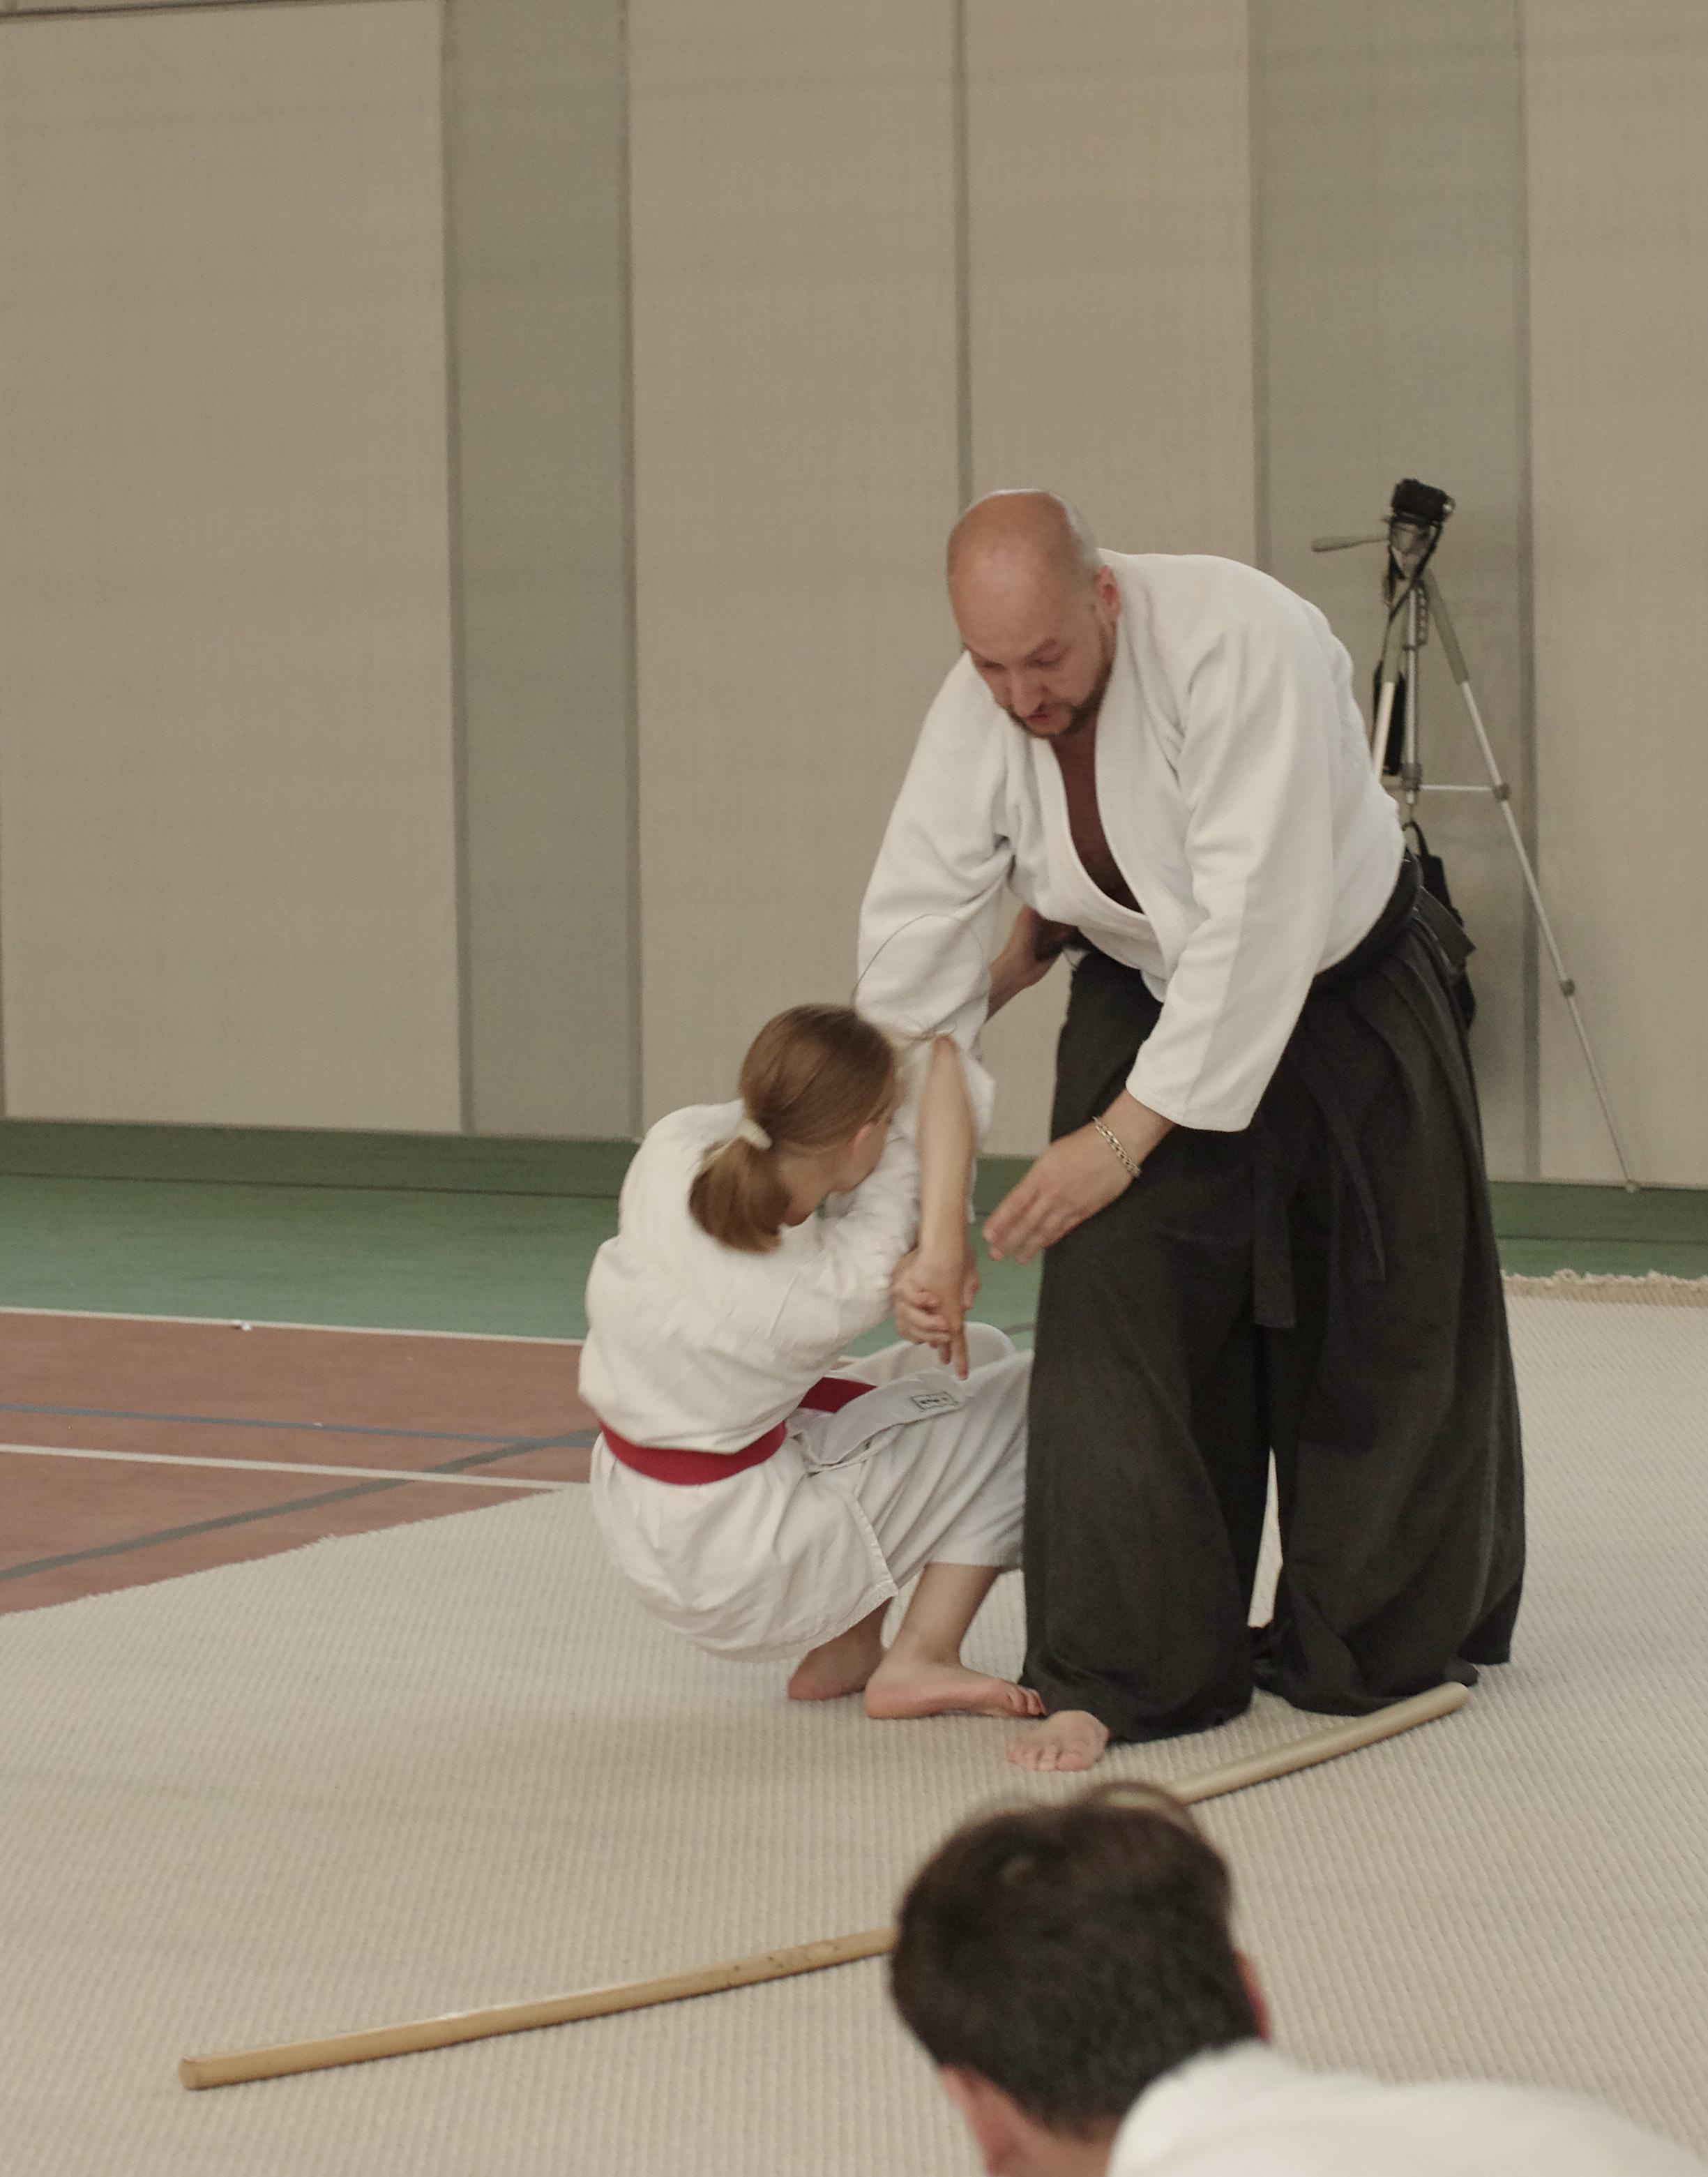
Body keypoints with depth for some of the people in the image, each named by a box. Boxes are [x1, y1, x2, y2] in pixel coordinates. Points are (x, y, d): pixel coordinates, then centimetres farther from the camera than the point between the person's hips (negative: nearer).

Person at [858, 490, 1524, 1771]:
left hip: (1347, 996, -3)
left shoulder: (1242, 643, -35)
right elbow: (911, 946, -14)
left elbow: (1258, 919, -37)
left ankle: (1397, 1634, 30)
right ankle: (1126, 1674, -6)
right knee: (1117, 1316, -11)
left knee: (1382, 1332, 9)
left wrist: (1127, 1135, -35)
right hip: (1146, 1002, 3)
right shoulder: (977, 716, -19)